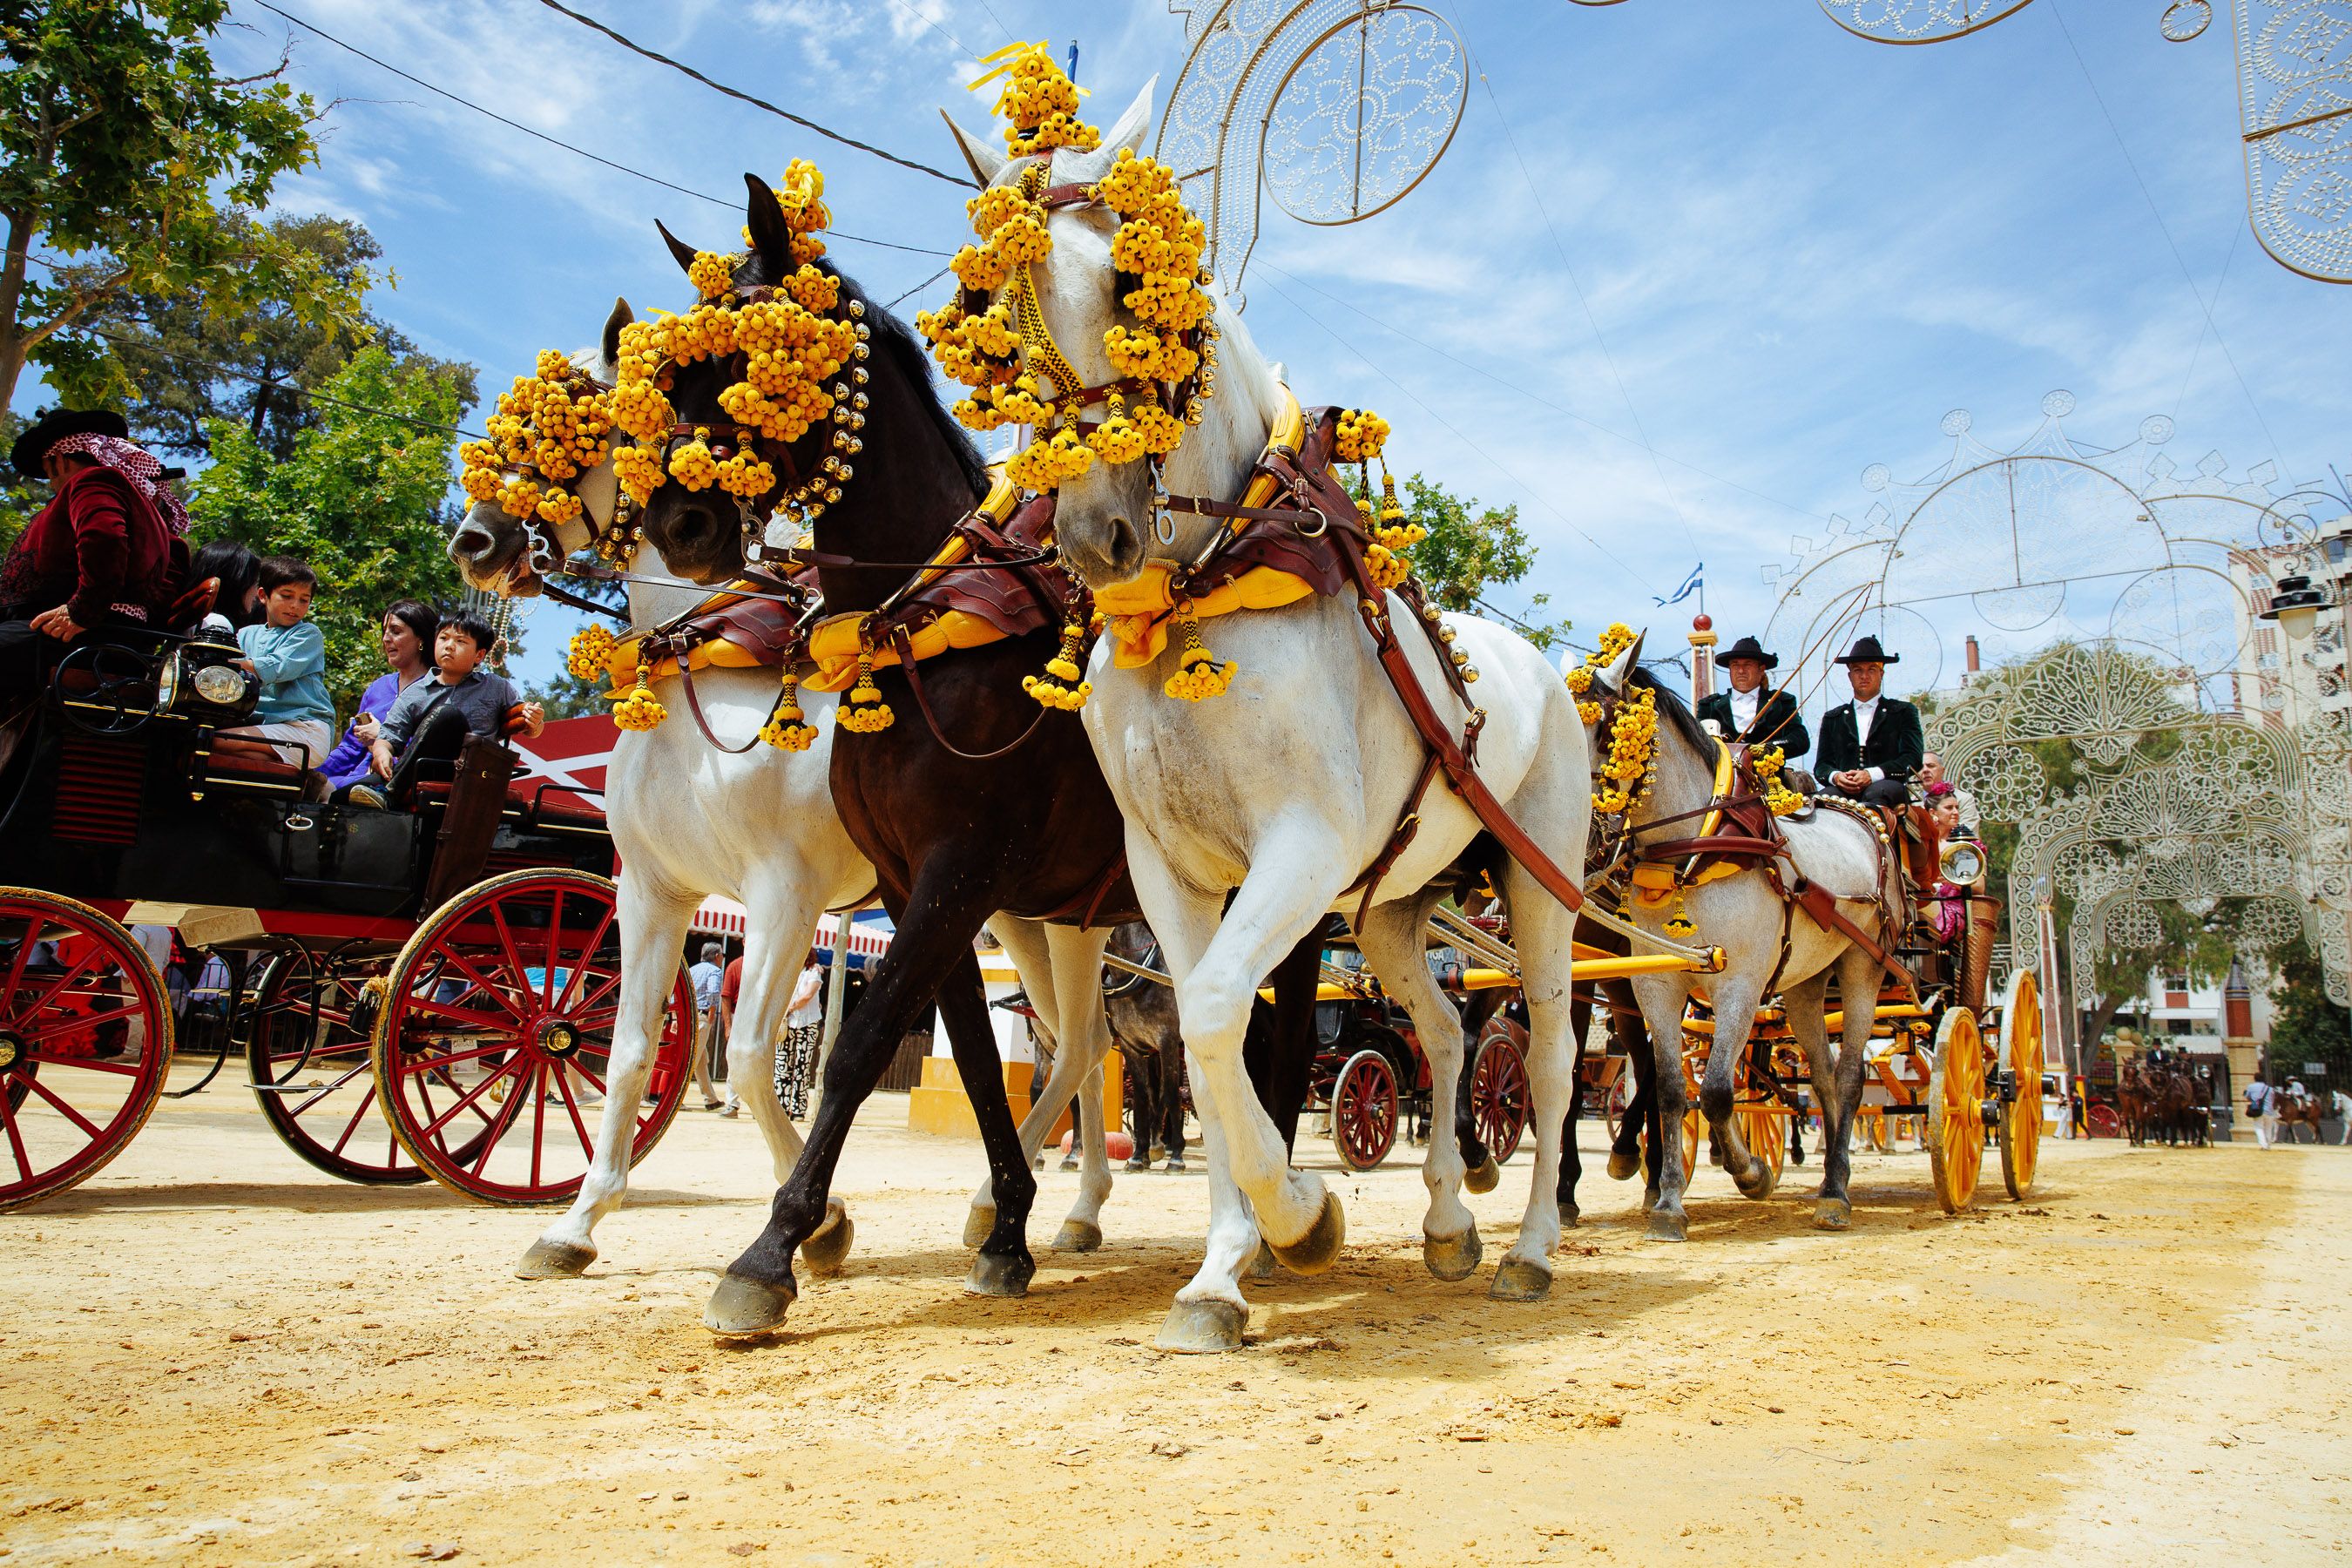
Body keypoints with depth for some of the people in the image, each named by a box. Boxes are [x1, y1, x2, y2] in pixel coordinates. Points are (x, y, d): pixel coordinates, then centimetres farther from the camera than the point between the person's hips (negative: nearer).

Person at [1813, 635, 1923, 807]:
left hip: (1888, 791, -1)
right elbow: (1822, 764, 17)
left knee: (1875, 792, -39)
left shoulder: (1903, 712, 16)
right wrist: (1835, 776, -9)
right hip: (1843, 792, 1)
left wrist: (1872, 774, -14)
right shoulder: (1832, 718, 24)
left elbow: (1913, 758, 3)